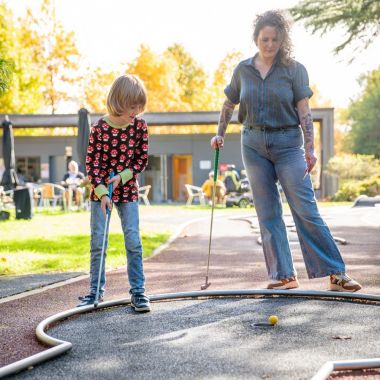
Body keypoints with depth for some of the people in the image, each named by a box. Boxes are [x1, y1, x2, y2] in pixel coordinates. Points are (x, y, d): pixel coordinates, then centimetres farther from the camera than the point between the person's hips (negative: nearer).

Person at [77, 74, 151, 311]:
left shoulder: (140, 126, -6)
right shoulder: (100, 128, -13)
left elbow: (142, 159, 0)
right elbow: (92, 163, -10)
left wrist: (122, 176, -14)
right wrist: (102, 192, -18)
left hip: (128, 190, 1)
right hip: (101, 192, -1)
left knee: (134, 241, -3)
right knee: (98, 241, 3)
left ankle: (138, 290, 4)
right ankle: (96, 290, 14)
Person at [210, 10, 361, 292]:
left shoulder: (294, 69, -4)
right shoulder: (243, 70, 5)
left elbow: (304, 112, -7)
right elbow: (229, 104, 19)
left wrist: (309, 148, -14)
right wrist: (220, 134, 17)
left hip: (288, 142, -3)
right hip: (254, 144, 4)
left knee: (306, 210, -8)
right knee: (268, 214, 3)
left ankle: (336, 273, -5)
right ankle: (284, 276, 9)